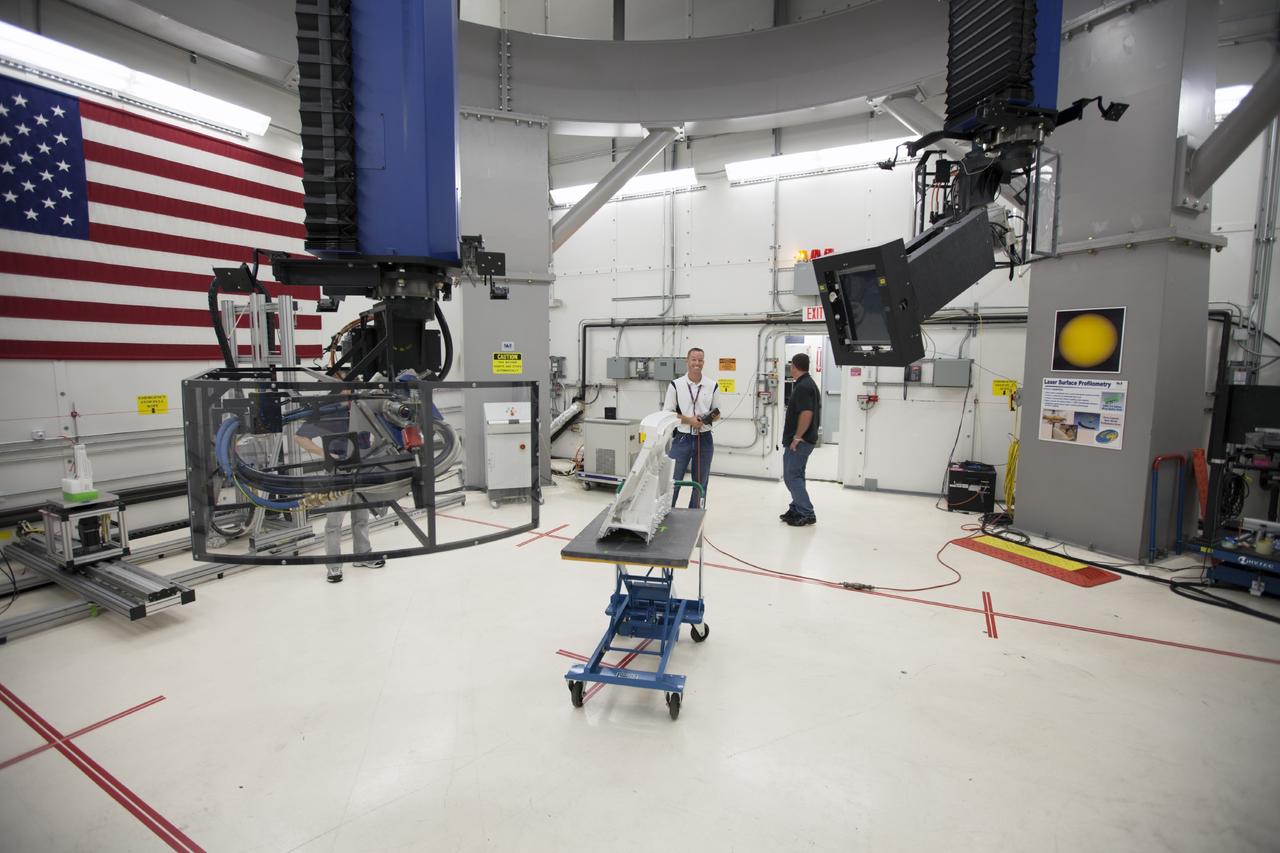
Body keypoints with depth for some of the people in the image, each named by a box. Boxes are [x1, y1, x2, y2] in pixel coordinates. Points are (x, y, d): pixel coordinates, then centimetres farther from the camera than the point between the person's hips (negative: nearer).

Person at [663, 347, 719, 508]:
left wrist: (711, 417, -12)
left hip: (704, 439, 3)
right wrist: (689, 420, -15)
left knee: (700, 482, 12)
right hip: (682, 439, -2)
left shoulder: (712, 386, 4)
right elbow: (667, 413, -3)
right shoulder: (676, 385, -2)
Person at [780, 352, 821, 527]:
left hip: (799, 441, -10)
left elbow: (807, 414, -27)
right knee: (795, 475, 16)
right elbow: (815, 411, 20)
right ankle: (796, 510, 23)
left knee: (792, 476, -6)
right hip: (807, 439, 10)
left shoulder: (802, 387, -18)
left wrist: (797, 437, -20)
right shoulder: (810, 383, 14)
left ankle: (807, 513, -2)